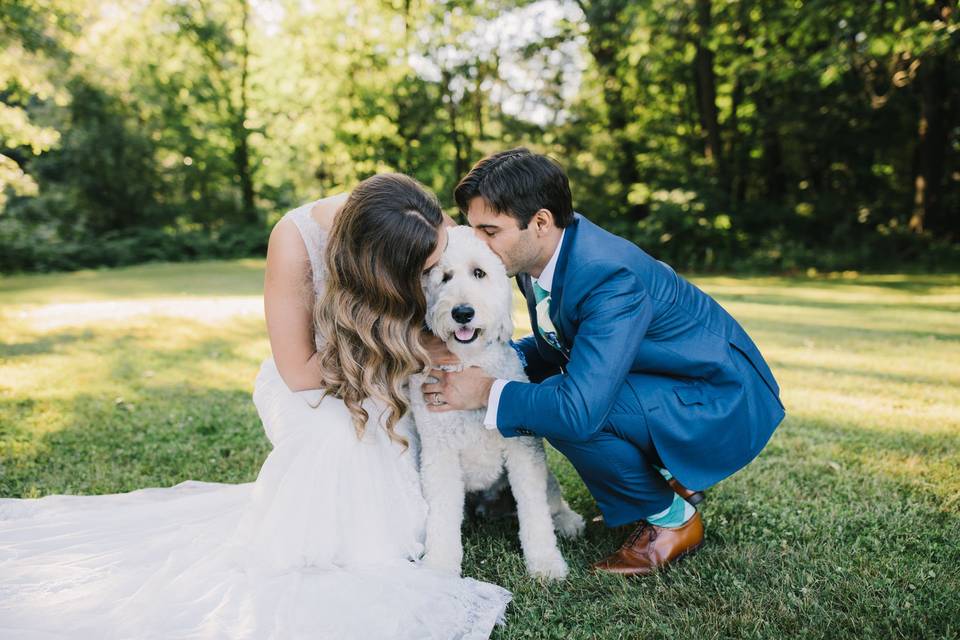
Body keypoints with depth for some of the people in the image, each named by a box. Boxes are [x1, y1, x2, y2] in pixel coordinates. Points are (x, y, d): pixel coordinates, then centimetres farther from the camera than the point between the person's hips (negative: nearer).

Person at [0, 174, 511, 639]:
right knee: (340, 430, -36)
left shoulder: (426, 226, -23)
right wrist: (412, 351, -26)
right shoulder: (296, 239, -32)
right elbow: (300, 372, -23)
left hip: (384, 385, 4)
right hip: (306, 383, -3)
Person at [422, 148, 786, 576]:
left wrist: (488, 393, -24)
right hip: (663, 386, 9)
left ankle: (671, 517, -2)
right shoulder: (544, 252, -5)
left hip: (727, 404, -9)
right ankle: (666, 476, 14)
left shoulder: (610, 276, -32)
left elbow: (580, 409, -37)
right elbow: (551, 349, 9)